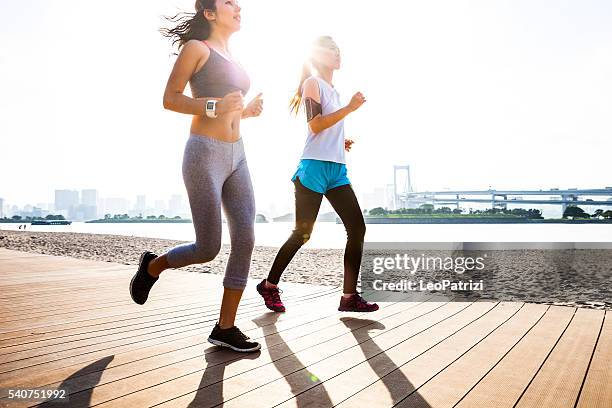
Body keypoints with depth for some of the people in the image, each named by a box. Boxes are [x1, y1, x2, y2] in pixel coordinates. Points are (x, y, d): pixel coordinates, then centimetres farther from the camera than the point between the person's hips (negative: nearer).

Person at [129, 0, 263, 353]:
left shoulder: (232, 60, 22)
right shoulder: (196, 47, 0)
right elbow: (170, 99, -4)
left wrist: (249, 110, 7)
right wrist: (215, 106, -18)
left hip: (236, 155, 7)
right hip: (204, 154, -7)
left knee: (246, 240, -6)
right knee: (209, 249, -5)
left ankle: (225, 328, 4)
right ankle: (152, 266, 26)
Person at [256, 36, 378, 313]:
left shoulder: (332, 90, 24)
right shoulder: (312, 83, 0)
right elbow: (315, 125, -14)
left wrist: (341, 142, 17)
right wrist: (349, 108, -14)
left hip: (337, 169, 8)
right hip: (315, 167, -8)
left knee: (357, 228, -3)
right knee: (302, 234, -3)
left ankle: (349, 296, 1)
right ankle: (269, 285, 17)